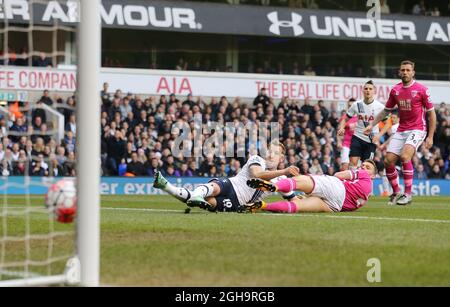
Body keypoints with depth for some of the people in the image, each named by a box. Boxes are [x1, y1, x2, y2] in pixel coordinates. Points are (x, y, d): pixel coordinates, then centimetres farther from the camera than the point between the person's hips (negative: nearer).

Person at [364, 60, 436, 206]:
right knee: (388, 161, -3)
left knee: (405, 156, -28)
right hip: (401, 131, 6)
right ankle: (396, 192, 17)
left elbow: (431, 113, -4)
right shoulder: (395, 90, 6)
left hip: (417, 129, -6)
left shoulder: (421, 89, -8)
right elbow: (386, 111, 20)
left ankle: (408, 193, -21)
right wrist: (372, 125, 13)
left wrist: (430, 137, -8)